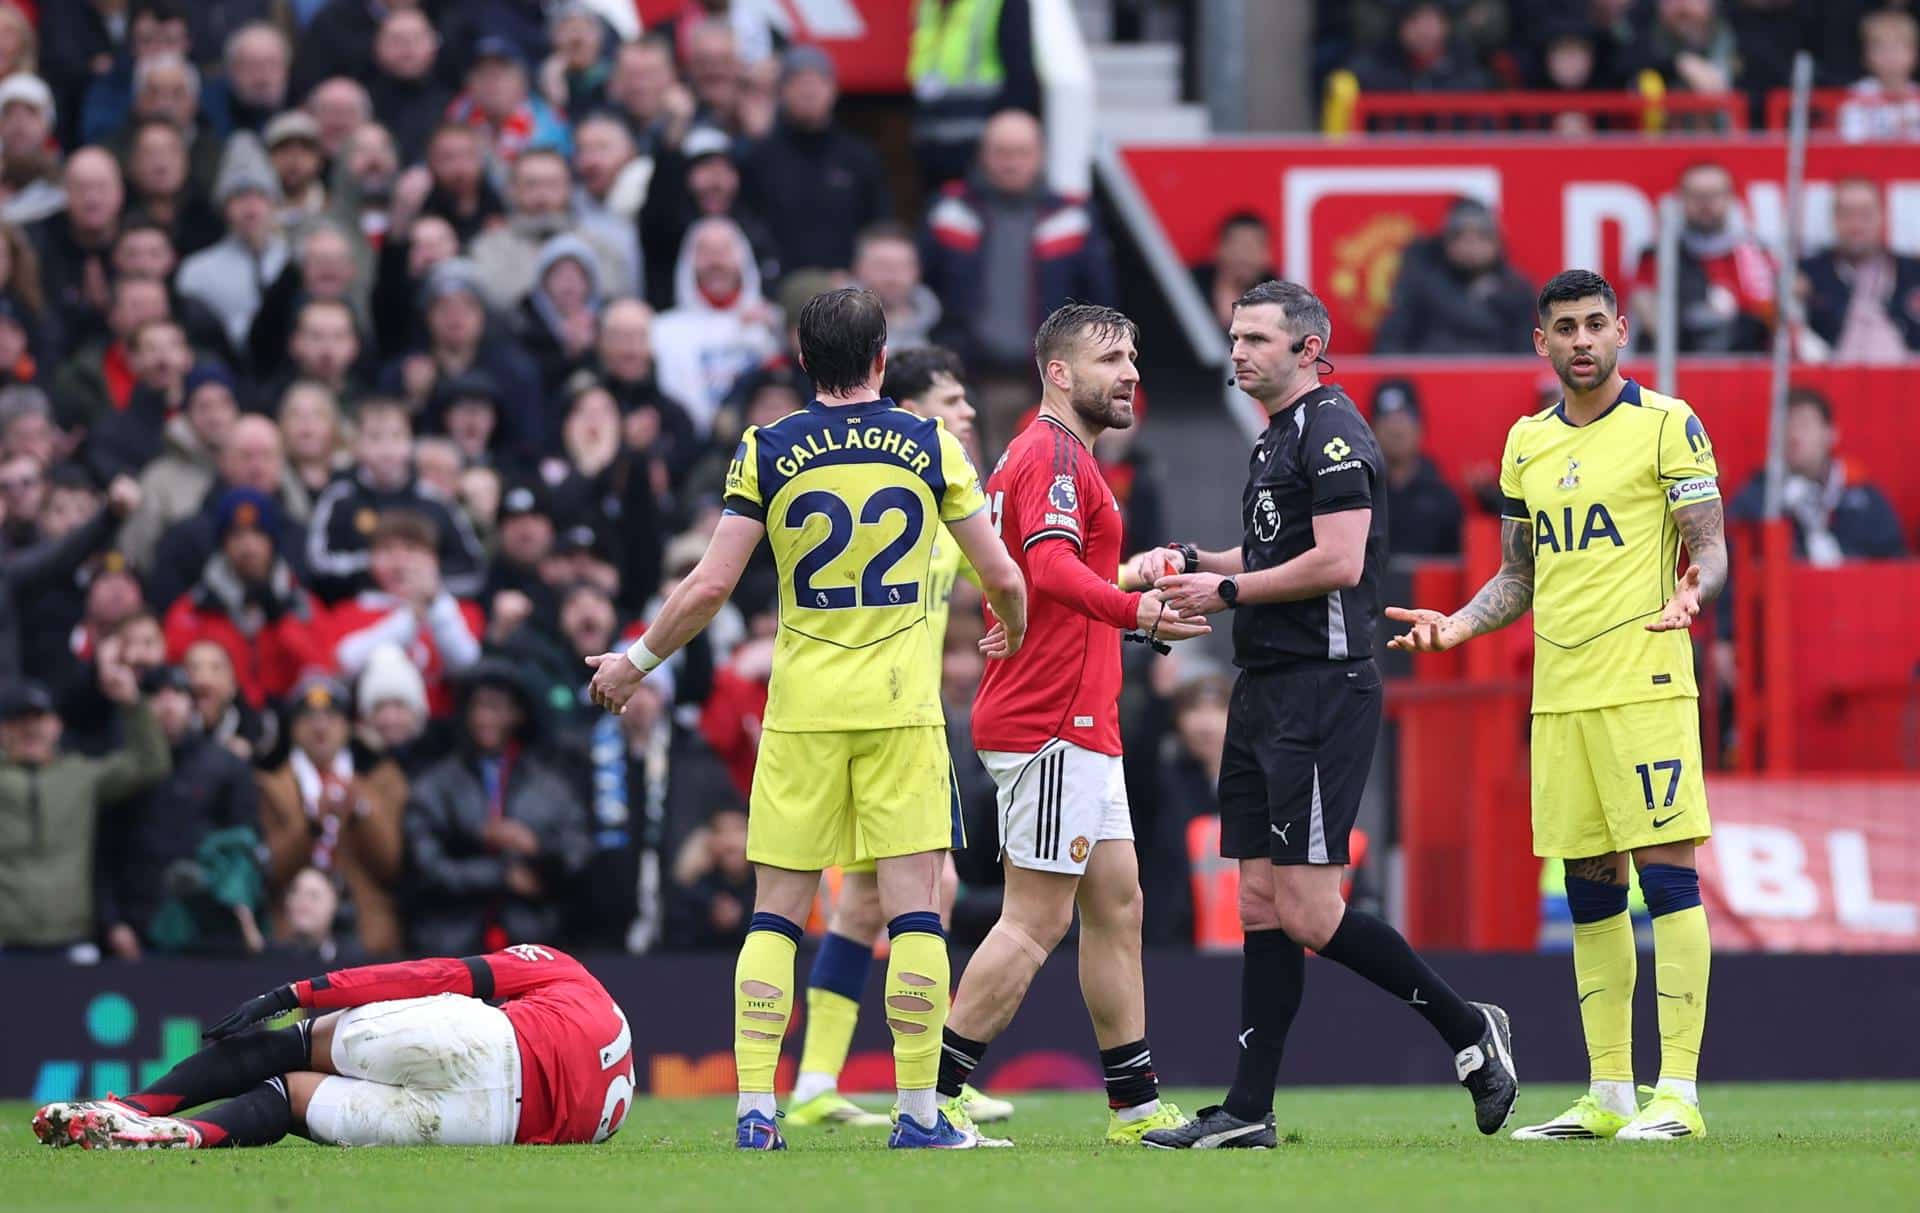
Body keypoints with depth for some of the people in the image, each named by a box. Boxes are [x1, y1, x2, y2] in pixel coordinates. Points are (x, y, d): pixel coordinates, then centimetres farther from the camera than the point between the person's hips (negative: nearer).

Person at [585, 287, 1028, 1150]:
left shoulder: (767, 451, -1)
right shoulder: (932, 447, 1)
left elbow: (710, 586, -4)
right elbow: (1003, 576, 5)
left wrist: (637, 660, 11)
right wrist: (1012, 635, 27)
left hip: (803, 707, 0)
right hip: (902, 704, 0)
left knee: (776, 913, 5)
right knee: (914, 909, 1)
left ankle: (754, 1109, -1)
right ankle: (919, 1112, -2)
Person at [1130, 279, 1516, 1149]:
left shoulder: (1330, 432, -12)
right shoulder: (1274, 440, 19)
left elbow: (1337, 562, -20)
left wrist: (1228, 590, -12)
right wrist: (1190, 562, 14)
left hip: (1322, 687, -10)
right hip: (1265, 689, 10)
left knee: (1307, 911, -12)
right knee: (1261, 904, 7)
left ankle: (1467, 1029, 1)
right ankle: (1248, 1111, 7)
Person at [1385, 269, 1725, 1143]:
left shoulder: (1666, 424, -2)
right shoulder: (1526, 442, 15)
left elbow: (1710, 548, -4)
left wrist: (1693, 591, -25)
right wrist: (1456, 626, 5)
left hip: (1646, 684, -6)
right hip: (1558, 696, 6)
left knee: (1666, 874, -9)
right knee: (1588, 890, 7)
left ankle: (1678, 1094, -10)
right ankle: (1608, 1096, 12)